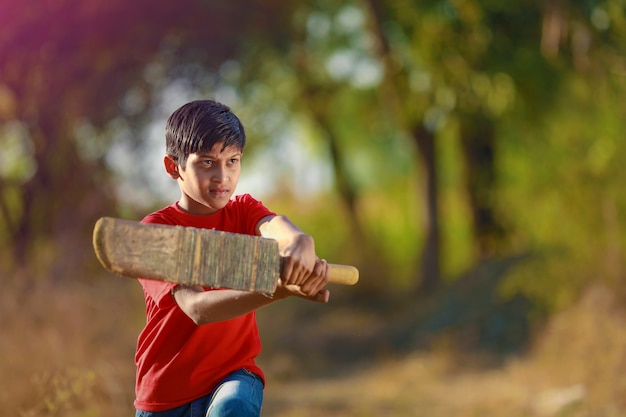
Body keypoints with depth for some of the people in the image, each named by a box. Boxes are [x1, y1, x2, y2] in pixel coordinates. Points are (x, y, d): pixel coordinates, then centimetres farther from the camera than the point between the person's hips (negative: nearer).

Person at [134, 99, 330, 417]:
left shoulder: (243, 211, 0)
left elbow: (280, 228, -25)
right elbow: (197, 308, -28)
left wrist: (301, 246, -52)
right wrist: (284, 289, -43)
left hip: (233, 376, 1)